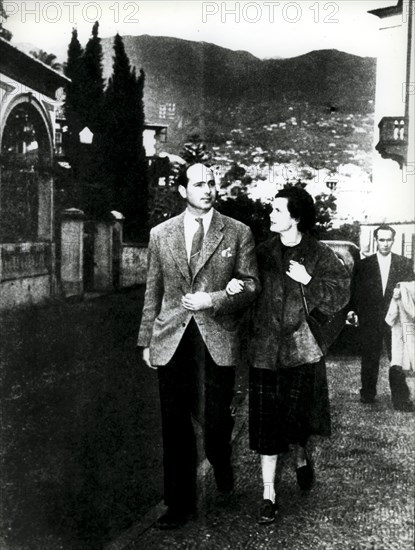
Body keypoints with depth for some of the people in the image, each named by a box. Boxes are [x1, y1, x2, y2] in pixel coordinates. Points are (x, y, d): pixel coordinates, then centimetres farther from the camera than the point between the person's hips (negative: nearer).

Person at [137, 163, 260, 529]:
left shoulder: (238, 233, 3)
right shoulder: (161, 234, 8)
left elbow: (251, 286, 2)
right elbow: (153, 291, 12)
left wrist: (213, 300, -14)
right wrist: (146, 340, 10)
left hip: (218, 339, -1)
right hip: (171, 341, 2)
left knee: (217, 419, 5)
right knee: (175, 424, 6)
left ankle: (223, 469, 40)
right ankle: (181, 504, 20)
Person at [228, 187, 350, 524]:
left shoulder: (319, 255, -2)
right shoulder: (263, 253, 5)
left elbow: (339, 296, -5)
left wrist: (308, 281, -16)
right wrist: (233, 287, -14)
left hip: (303, 350, -1)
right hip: (266, 349, 1)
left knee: (299, 415, 12)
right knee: (267, 420, 1)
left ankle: (302, 457, 46)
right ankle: (268, 493, 13)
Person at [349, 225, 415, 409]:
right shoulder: (363, 264, 5)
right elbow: (355, 292, 5)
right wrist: (353, 310, -7)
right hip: (369, 320, 0)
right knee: (369, 359, 7)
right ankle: (367, 394, 20)